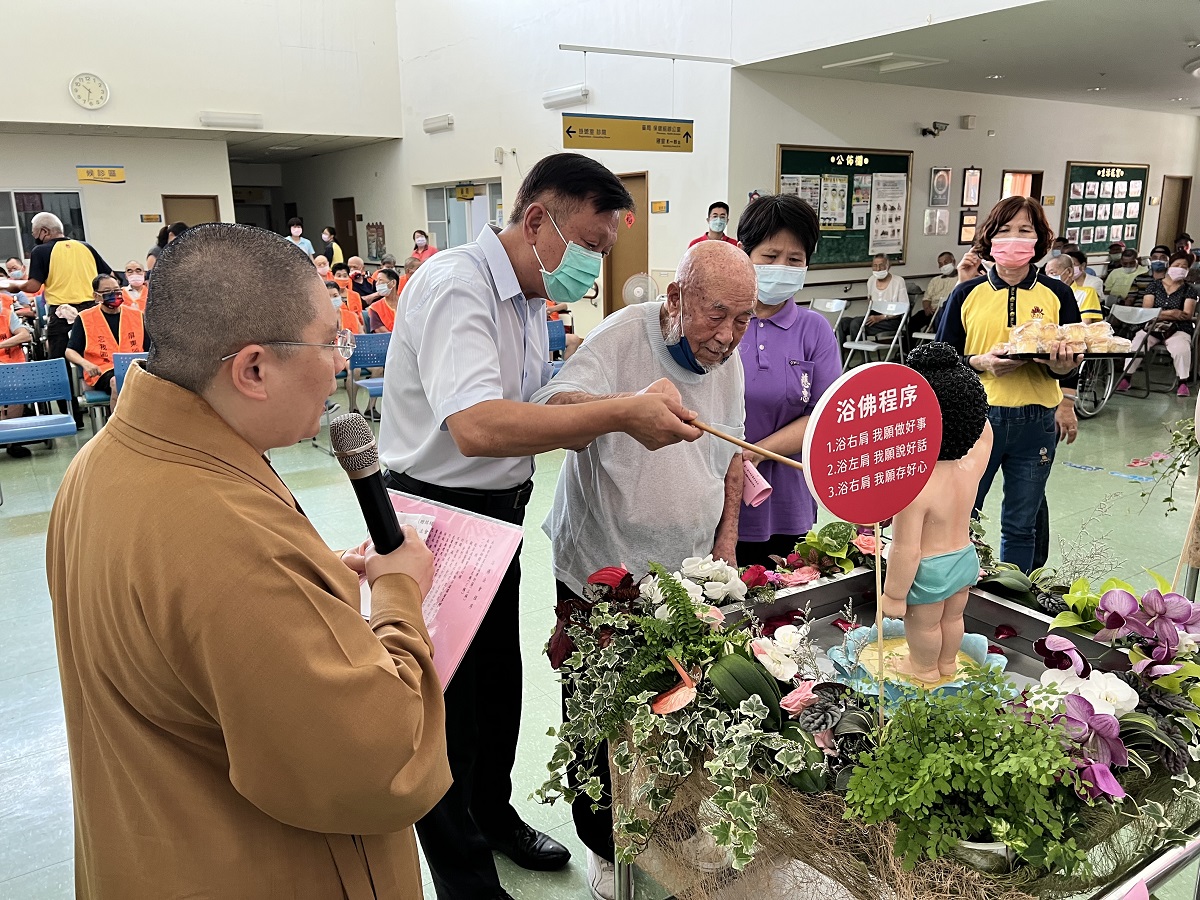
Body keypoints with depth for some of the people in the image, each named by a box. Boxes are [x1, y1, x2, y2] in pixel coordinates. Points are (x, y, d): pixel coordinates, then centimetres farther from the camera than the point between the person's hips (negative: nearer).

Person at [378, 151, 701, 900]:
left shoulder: (531, 302, 8)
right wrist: (620, 413, -36)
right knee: (450, 704, 8)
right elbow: (477, 427, -38)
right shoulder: (455, 286, -23)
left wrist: (638, 421, -4)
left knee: (500, 681, 22)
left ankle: (494, 813, 47)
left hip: (500, 514, 9)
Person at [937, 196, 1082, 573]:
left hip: (1036, 422, 1)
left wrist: (1062, 366, -18)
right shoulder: (967, 293, 1)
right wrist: (980, 362, -16)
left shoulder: (1057, 294, 3)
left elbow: (1073, 363, 5)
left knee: (1021, 526, 13)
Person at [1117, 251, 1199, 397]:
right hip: (1152, 328, 1)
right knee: (1136, 343, -30)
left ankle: (1183, 383, -19)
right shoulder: (1154, 286, 12)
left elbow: (1188, 315, -3)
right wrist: (1172, 313, -10)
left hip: (1178, 330, -1)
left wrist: (1160, 314, -8)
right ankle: (1126, 378, -22)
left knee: (1181, 348, -33)